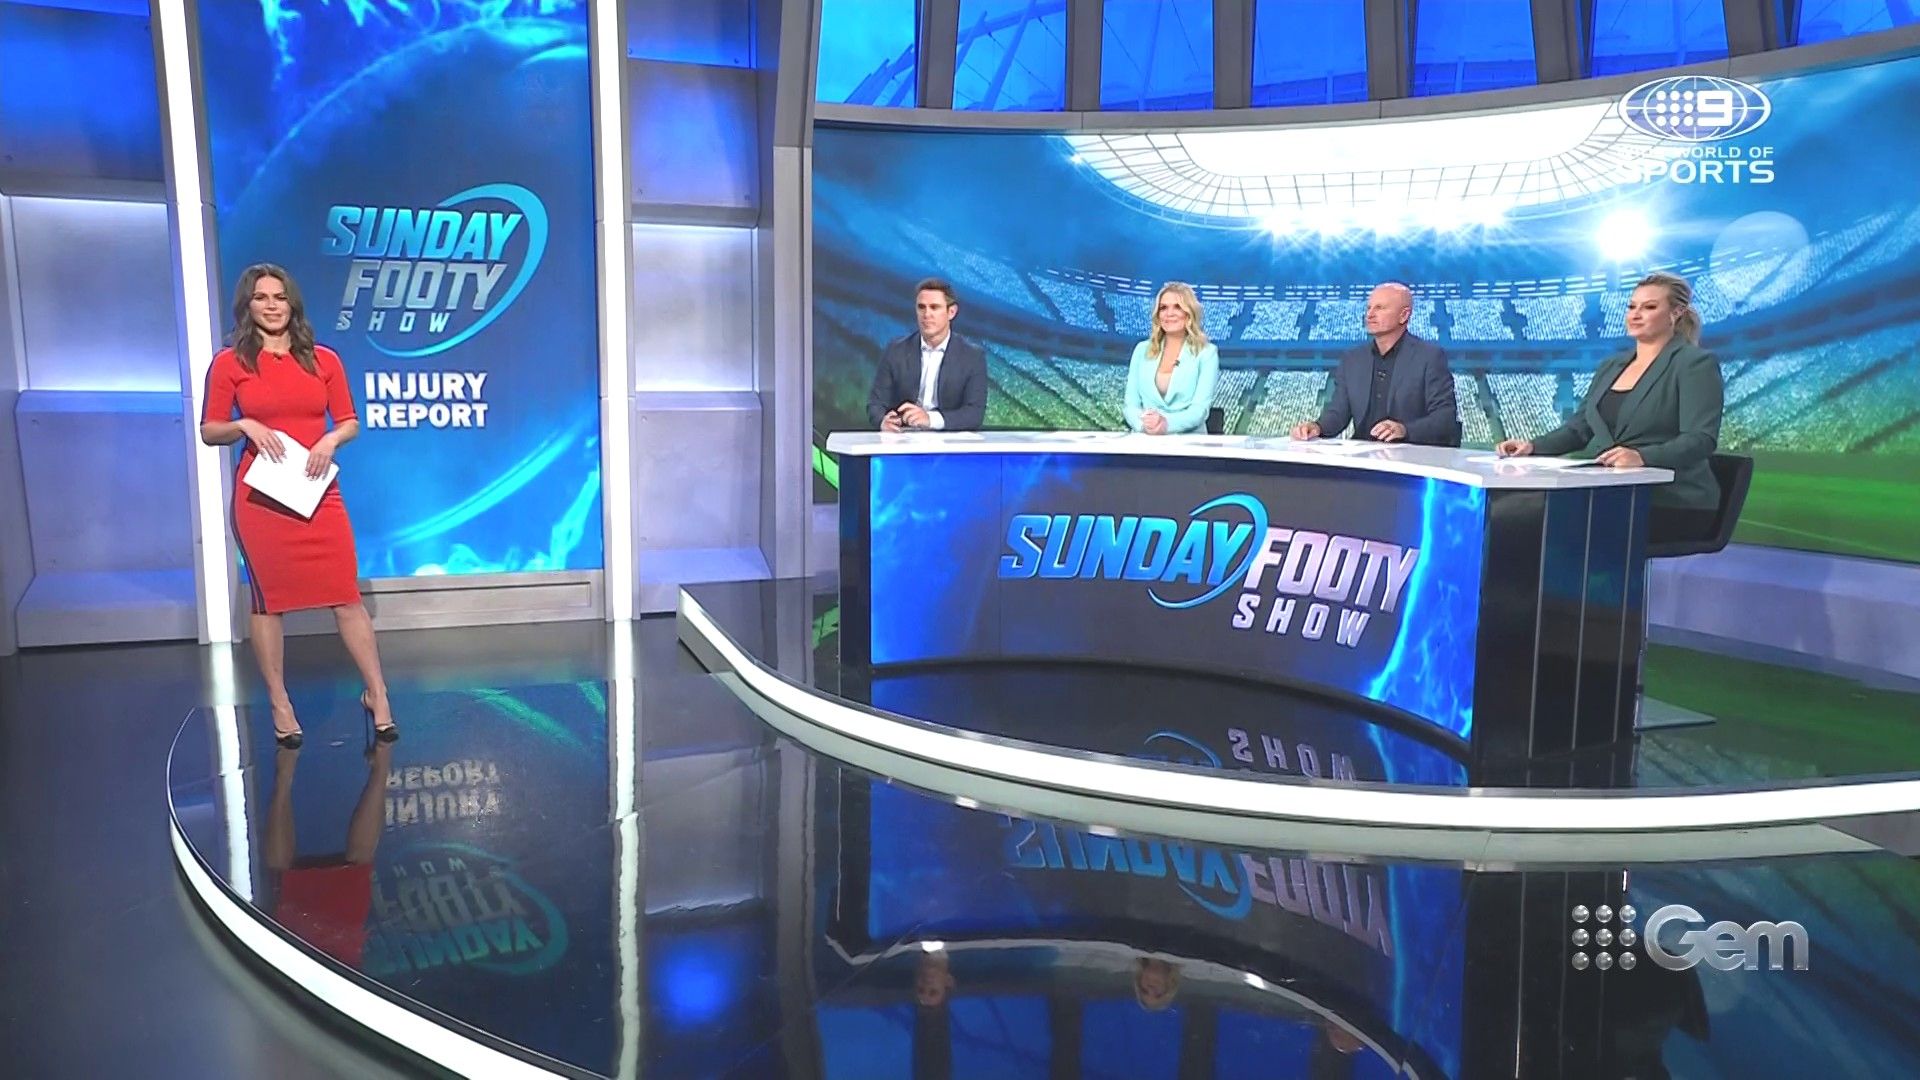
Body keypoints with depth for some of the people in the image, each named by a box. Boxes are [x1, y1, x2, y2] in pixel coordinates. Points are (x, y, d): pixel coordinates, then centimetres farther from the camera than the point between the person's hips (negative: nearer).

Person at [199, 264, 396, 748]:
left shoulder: (323, 359, 6)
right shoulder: (229, 362, 2)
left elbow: (350, 422, 11)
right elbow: (209, 431, 5)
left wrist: (331, 440, -9)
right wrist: (245, 425, -13)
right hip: (260, 495, -1)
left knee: (346, 594, 0)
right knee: (268, 599, 6)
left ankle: (376, 694, 10)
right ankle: (280, 705, 17)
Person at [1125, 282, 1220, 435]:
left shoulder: (1206, 353, 4)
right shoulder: (1142, 350, 14)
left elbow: (1200, 408, -6)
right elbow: (1131, 404, 8)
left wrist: (1167, 424, -24)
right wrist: (1144, 424, -15)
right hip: (1145, 440, 2)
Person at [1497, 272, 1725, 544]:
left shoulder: (1696, 364, -2)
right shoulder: (1611, 366, 21)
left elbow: (1701, 439, -14)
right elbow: (1579, 427, 19)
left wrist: (1642, 457, -33)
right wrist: (1533, 446, -2)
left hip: (1671, 503, -6)